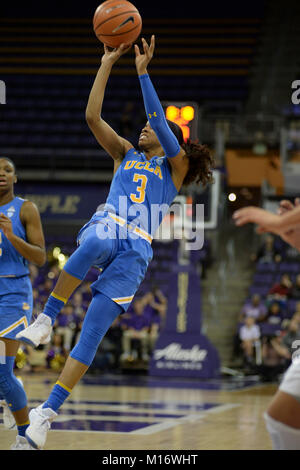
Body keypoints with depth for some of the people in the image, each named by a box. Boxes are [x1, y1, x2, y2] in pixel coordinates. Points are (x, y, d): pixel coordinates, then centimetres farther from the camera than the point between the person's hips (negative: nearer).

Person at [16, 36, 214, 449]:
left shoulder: (175, 165, 16)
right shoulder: (126, 155, 28)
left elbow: (161, 124, -2)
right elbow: (92, 116, 17)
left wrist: (143, 71, -4)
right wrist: (107, 66, 13)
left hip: (135, 252, -2)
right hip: (107, 227, 2)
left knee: (92, 332, -12)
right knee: (93, 244, -41)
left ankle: (48, 412, -12)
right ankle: (46, 319, -33)